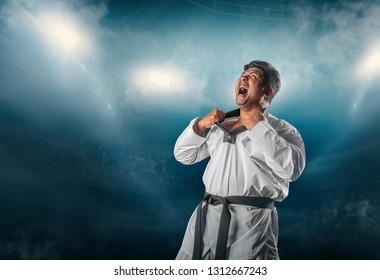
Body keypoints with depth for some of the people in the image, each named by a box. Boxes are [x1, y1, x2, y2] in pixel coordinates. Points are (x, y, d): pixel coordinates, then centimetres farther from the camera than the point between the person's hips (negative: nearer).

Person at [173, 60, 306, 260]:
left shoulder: (281, 129, 1)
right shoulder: (220, 126, 15)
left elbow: (291, 168, -18)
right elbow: (183, 155, 17)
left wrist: (257, 125, -14)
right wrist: (201, 125, 1)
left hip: (251, 221, -4)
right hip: (207, 215, 5)